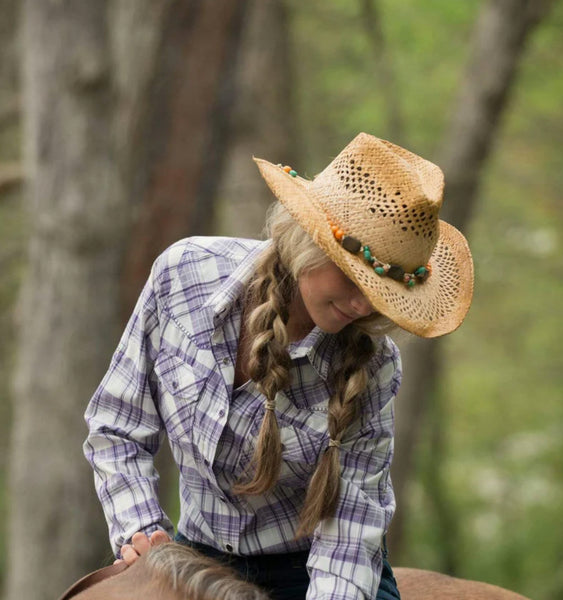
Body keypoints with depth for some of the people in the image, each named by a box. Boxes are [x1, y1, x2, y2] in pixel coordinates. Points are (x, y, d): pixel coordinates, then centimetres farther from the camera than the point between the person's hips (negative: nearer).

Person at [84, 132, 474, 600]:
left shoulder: (371, 364, -18)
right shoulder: (183, 272, -15)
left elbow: (351, 530, -16)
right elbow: (116, 429, -4)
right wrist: (138, 530, -16)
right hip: (199, 557, 1)